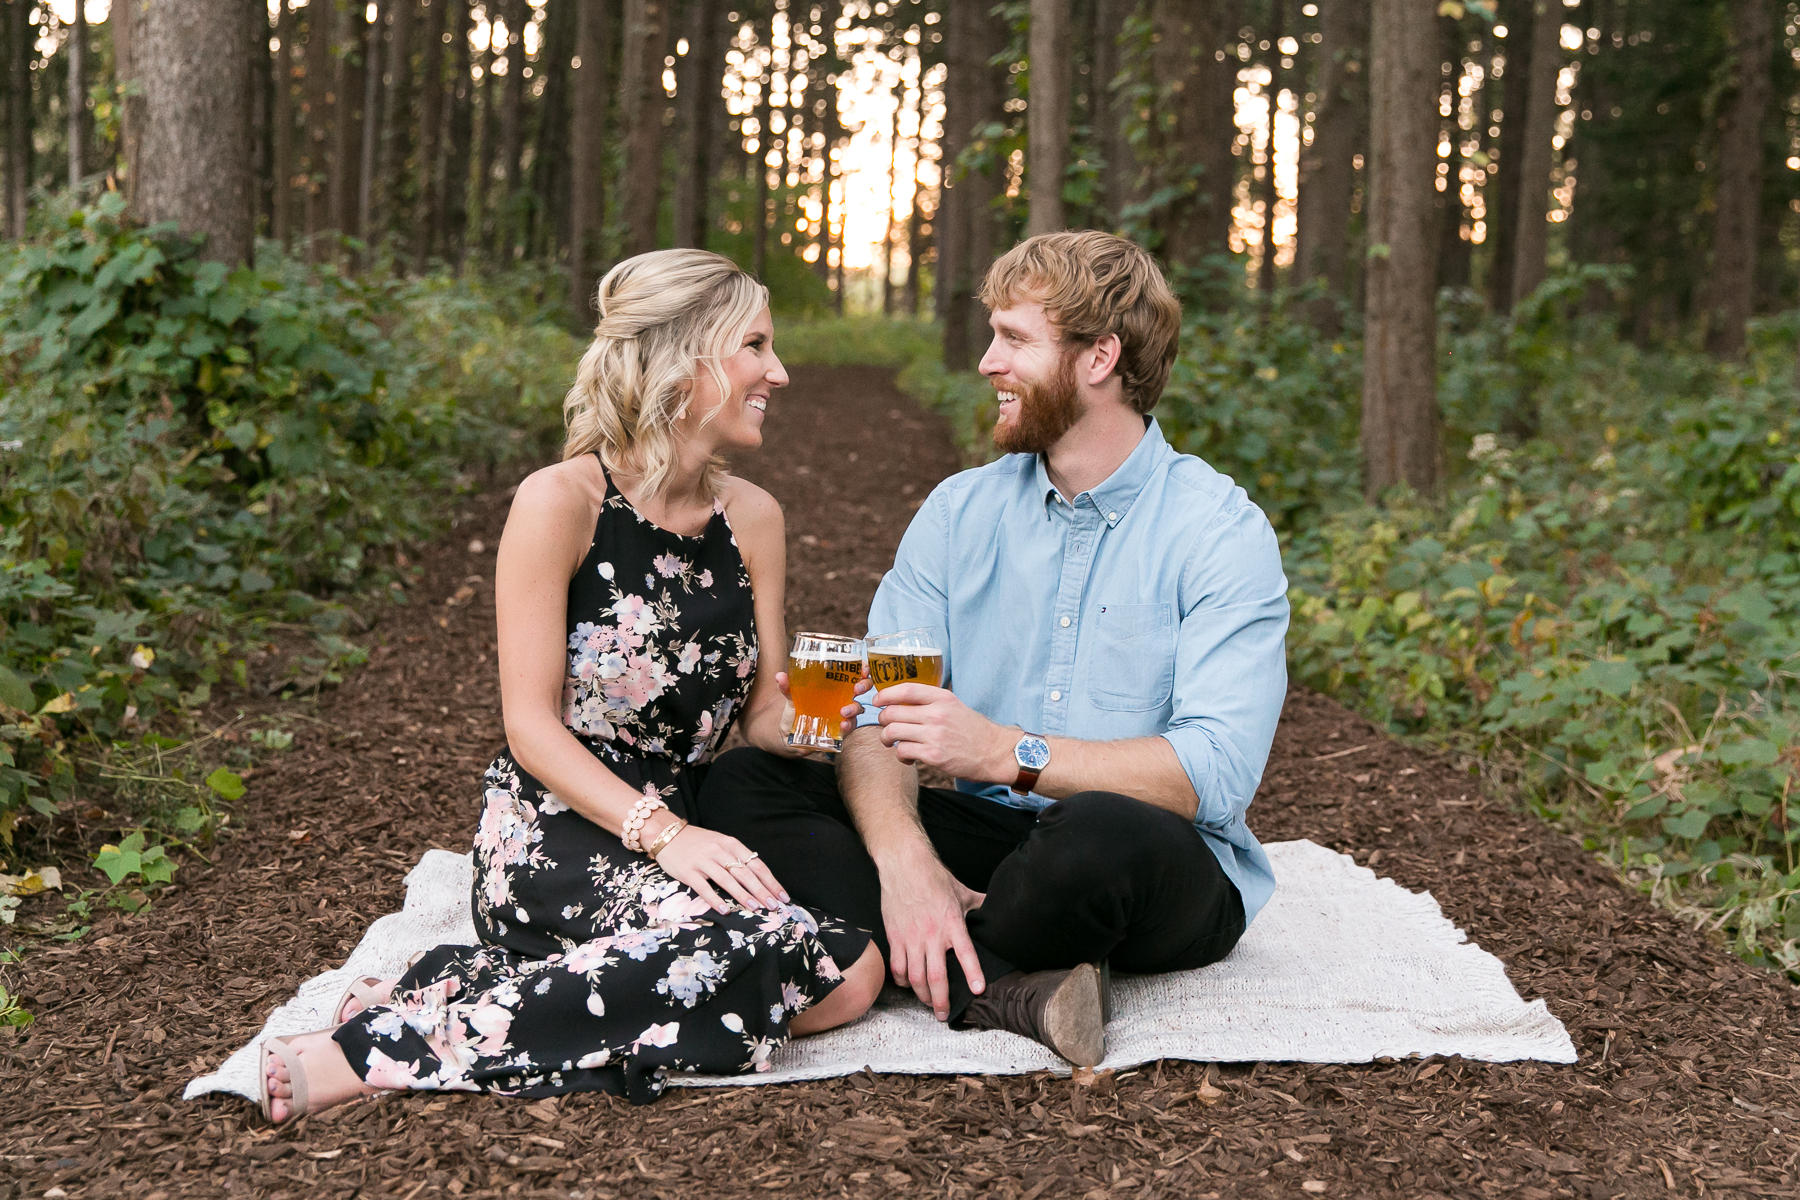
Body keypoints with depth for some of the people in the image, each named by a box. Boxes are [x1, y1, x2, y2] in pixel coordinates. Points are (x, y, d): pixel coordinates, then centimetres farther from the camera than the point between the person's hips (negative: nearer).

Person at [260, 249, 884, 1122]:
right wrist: (659, 834, -24)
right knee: (758, 939, -34)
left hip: (687, 828, 7)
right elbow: (532, 724, -11)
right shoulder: (560, 502, -8)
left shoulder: (753, 518, 11)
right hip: (551, 829, -6)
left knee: (851, 976, -21)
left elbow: (762, 714, 13)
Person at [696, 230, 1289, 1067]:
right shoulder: (960, 511, 7)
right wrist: (903, 856, -24)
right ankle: (1015, 991, -29)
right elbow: (876, 716, -3)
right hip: (983, 837, 5)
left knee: (1102, 833, -41)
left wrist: (1006, 752, -29)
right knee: (739, 784, -15)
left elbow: (1216, 773, -20)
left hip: (1164, 879, -5)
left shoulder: (1223, 533, -8)